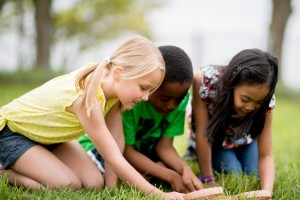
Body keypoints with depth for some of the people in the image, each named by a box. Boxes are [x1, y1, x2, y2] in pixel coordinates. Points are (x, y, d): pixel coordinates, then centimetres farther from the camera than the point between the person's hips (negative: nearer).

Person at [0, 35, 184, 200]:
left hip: (49, 136, 8)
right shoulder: (87, 97, -39)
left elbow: (116, 141, -12)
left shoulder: (111, 83, -16)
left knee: (94, 183, -7)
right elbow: (113, 158, -36)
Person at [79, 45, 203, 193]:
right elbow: (126, 151, -28)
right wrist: (171, 176, -33)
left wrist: (184, 169, -37)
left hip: (141, 149, 5)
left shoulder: (180, 97, -19)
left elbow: (164, 146, -16)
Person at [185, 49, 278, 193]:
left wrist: (266, 192, -46)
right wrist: (208, 180, -29)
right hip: (212, 137, -2)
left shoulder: (265, 100, -34)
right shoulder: (206, 80, -41)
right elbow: (202, 134, -32)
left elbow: (265, 155, -29)